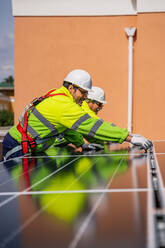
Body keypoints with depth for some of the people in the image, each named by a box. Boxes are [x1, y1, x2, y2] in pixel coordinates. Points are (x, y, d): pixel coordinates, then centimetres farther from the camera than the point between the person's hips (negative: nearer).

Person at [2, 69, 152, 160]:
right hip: (17, 148, -10)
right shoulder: (64, 105, -23)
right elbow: (93, 126, -28)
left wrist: (81, 144, 21)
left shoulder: (59, 96, 9)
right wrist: (130, 138, -27)